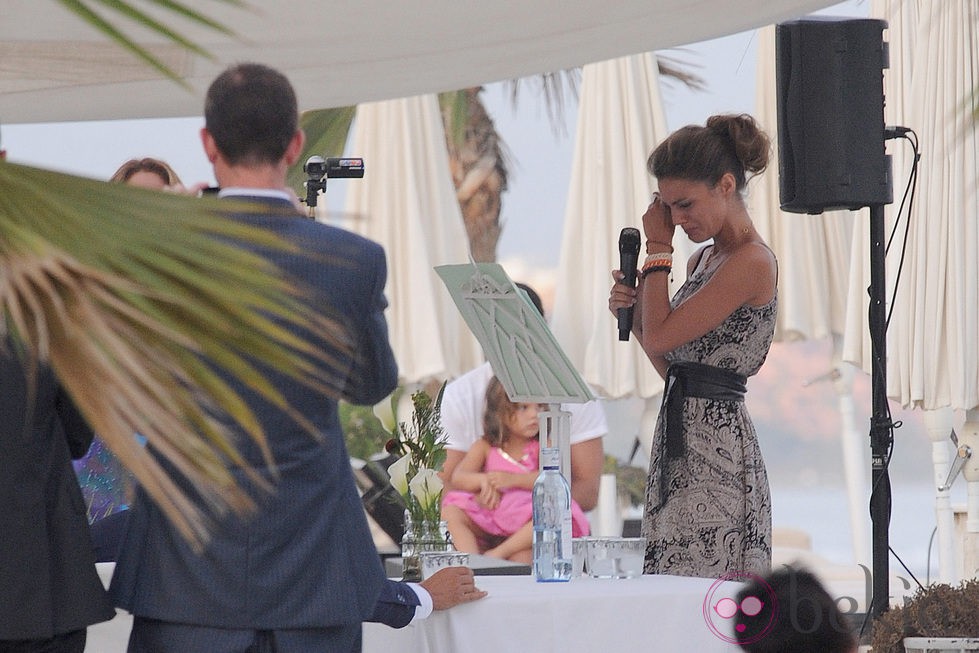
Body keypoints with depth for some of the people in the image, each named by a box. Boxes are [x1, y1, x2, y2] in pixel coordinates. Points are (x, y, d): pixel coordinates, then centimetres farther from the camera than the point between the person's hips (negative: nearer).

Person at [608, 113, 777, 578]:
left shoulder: (752, 263, -12)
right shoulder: (703, 260, 17)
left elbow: (660, 338, -15)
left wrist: (658, 250, -4)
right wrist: (632, 310, 5)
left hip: (716, 451, -9)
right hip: (681, 442, 10)